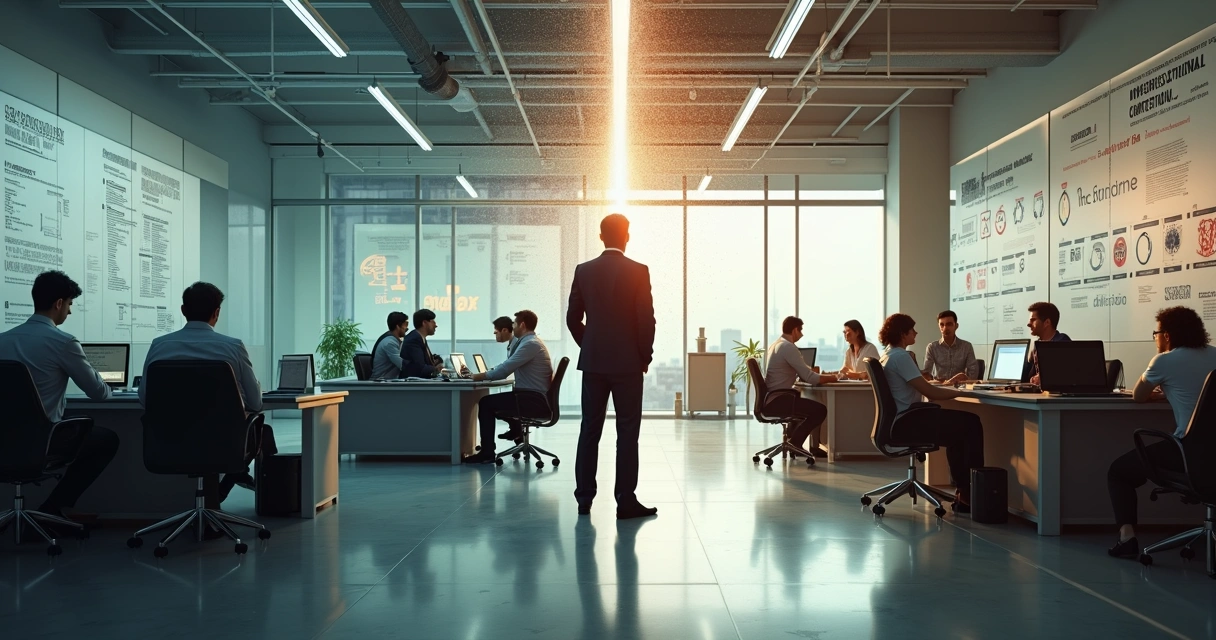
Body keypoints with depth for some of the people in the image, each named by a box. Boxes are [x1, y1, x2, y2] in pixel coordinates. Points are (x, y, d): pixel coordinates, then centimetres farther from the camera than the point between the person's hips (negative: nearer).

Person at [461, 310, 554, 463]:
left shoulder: (530, 344, -18)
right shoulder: (530, 341, 15)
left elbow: (505, 370, -22)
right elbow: (507, 367, 17)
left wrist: (479, 376, -10)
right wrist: (484, 374, 9)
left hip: (534, 400, -10)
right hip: (535, 397, 10)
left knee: (485, 402, -9)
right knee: (492, 400, 25)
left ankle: (487, 453, -7)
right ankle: (516, 428, 41)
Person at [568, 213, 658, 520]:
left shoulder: (583, 271, 3)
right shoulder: (638, 271, -8)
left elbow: (573, 318, 7)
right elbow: (646, 319, -10)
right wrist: (645, 356, 3)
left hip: (593, 361, 4)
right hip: (627, 362, -4)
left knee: (589, 430, 9)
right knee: (627, 432, 1)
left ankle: (584, 497, 13)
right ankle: (626, 501, 2)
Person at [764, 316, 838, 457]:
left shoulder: (775, 345, 15)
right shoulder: (788, 347, -16)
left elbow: (801, 374, 19)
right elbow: (809, 378, -18)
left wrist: (823, 376, 11)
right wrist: (829, 378, -1)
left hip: (769, 399, 10)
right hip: (777, 400, -10)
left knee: (807, 407, 29)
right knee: (820, 410, -7)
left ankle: (793, 443, 26)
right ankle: (794, 443, 1)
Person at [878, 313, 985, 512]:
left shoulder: (889, 355, 16)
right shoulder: (901, 356, -16)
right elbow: (930, 393, -20)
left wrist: (949, 386, 13)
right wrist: (961, 392, -8)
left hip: (900, 420, 10)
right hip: (905, 423, -10)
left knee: (960, 425, 21)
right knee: (971, 425, -4)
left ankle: (963, 492, 22)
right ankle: (969, 495, 2)